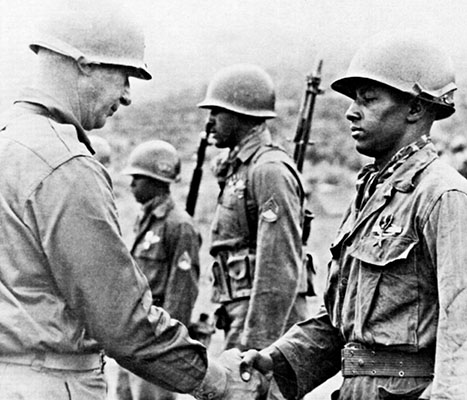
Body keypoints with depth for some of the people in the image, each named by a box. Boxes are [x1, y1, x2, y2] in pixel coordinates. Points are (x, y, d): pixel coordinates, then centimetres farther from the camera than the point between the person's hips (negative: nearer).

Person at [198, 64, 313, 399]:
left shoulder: (270, 170, -14)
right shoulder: (241, 169, 18)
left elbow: (280, 268, -20)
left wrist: (257, 344, -22)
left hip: (266, 319, -10)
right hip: (245, 313, 10)